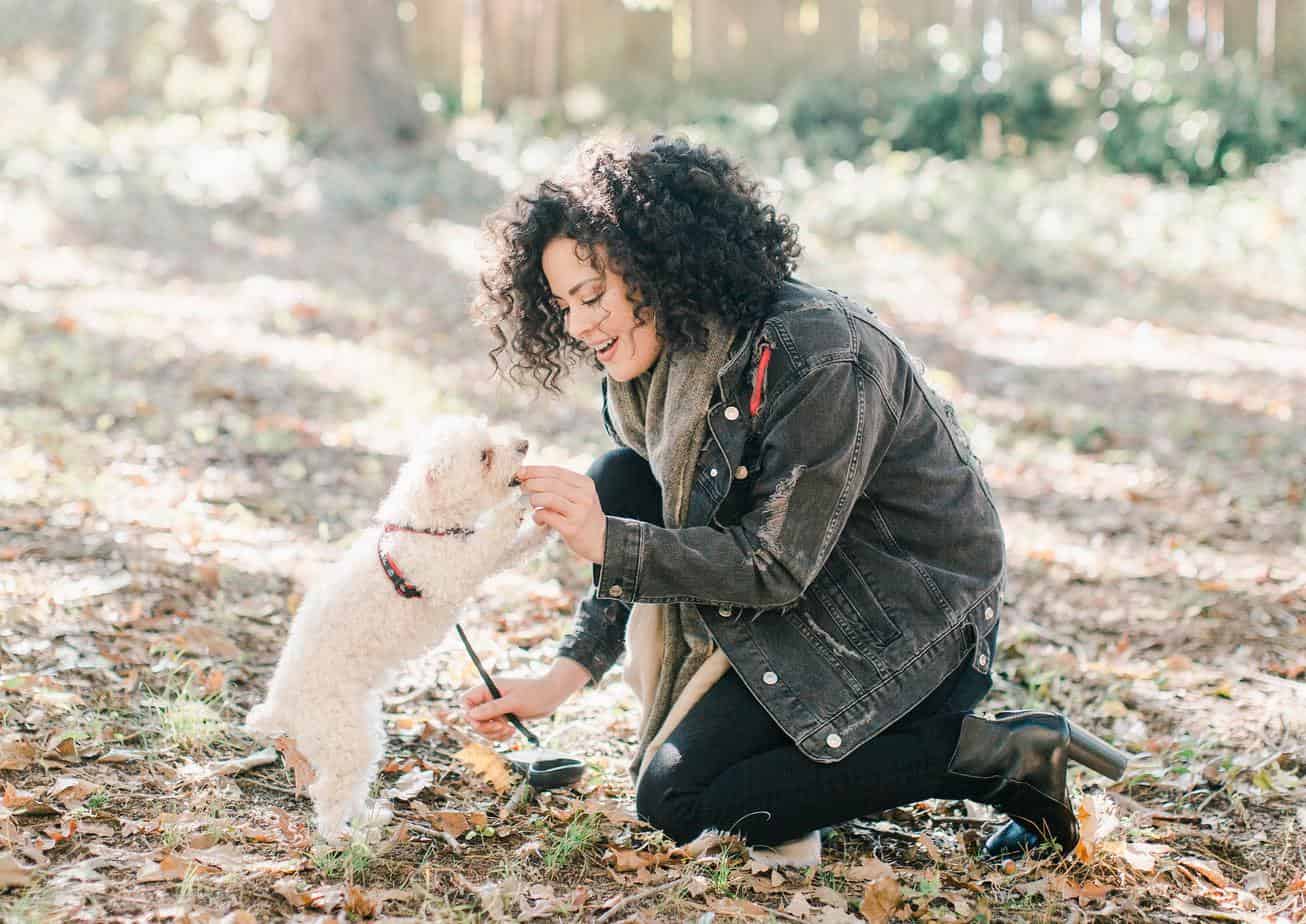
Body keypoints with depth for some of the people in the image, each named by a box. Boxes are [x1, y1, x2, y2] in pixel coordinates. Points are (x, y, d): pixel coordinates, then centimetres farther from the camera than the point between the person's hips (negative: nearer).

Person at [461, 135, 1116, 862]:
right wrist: (563, 679, -6)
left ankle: (1001, 756, -9)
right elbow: (641, 537, 4)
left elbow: (778, 564, -26)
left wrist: (606, 541, -29)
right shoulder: (663, 361, -1)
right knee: (619, 481, -6)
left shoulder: (818, 353, -28)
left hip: (914, 625, -8)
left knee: (677, 798, -14)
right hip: (808, 585, 8)